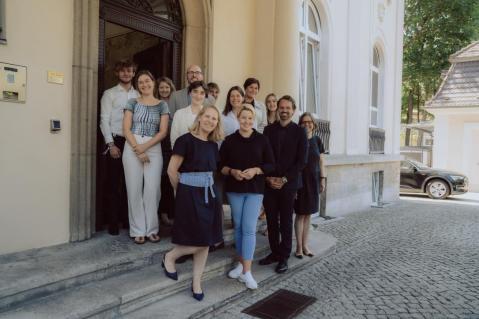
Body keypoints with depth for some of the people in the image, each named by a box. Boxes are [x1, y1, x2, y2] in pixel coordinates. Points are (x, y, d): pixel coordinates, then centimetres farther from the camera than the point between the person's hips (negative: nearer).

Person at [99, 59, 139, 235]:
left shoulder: (138, 96, 11)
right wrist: (111, 144, -10)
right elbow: (104, 121, -2)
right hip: (115, 141, -3)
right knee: (113, 183, 1)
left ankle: (127, 218, 20)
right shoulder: (109, 94, 3)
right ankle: (113, 222, 11)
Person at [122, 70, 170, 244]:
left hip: (154, 148, 0)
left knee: (152, 189, -3)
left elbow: (163, 132, 0)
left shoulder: (162, 105, 8)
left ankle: (152, 229, 11)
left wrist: (144, 147, -11)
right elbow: (126, 129, 0)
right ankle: (138, 230, 11)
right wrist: (138, 150, -11)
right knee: (135, 189, 1)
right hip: (132, 148, 0)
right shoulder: (132, 103, 9)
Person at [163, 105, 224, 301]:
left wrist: (207, 187, 9)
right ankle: (169, 257, 25)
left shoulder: (213, 144, 8)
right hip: (190, 194, -6)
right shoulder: (186, 140, -12)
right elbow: (172, 170, -11)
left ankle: (196, 283, 24)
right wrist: (182, 191, 0)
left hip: (209, 193, 7)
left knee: (206, 241, 9)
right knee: (197, 241, -4)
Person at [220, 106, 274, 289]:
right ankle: (241, 263, 25)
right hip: (234, 189, 2)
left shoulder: (262, 140, 0)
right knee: (238, 227, 11)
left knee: (249, 229, -7)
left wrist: (256, 170, -16)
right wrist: (232, 171, -15)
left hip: (255, 189, -2)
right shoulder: (229, 140, 3)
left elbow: (271, 165, 1)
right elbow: (221, 165, 4)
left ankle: (246, 272, -2)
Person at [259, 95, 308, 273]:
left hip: (288, 184, -2)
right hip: (269, 183, 3)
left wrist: (284, 179, -11)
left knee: (286, 222, 5)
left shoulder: (299, 131, -1)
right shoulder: (269, 129, 7)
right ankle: (275, 252, 23)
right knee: (271, 221, 8)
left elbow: (301, 160, -5)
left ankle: (284, 257, 17)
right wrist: (268, 177, -6)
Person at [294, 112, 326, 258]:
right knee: (300, 214, 0)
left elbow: (321, 161, 12)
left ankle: (305, 245, 21)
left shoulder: (317, 140, 7)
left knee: (308, 214, 10)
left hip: (313, 180, 4)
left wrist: (322, 179, 7)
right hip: (300, 180, -4)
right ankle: (299, 247, 11)